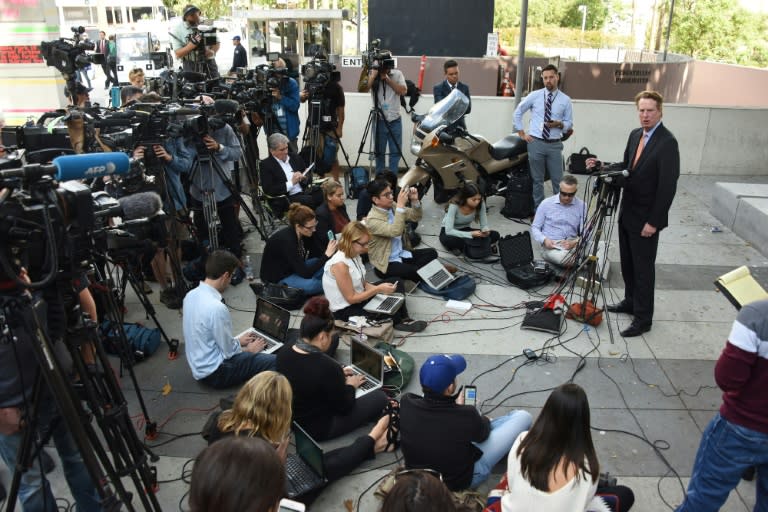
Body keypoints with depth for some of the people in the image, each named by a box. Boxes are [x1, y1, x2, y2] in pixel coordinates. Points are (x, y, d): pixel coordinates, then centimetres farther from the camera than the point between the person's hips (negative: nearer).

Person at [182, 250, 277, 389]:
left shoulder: (191, 295, -1)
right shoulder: (217, 308, -28)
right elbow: (229, 352, -18)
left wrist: (237, 340, 16)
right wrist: (249, 349, 1)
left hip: (199, 365, 9)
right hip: (215, 373, -9)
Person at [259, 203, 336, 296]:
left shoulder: (306, 233, -12)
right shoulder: (286, 240, -34)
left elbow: (319, 253, -2)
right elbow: (305, 273, -34)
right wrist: (326, 255, -35)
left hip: (295, 268, 8)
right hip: (277, 277, -8)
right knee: (310, 284, -31)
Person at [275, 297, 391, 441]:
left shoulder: (283, 354, -10)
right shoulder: (327, 366, -32)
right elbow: (344, 407, -17)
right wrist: (350, 385, 2)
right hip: (319, 429, -8)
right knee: (380, 397, 2)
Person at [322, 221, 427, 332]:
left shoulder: (355, 255, -3)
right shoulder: (340, 264, -30)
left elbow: (362, 283, 6)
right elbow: (351, 298, -24)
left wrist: (379, 288, -12)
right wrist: (378, 289, -23)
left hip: (359, 297, 9)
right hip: (344, 310, -9)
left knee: (397, 283, 4)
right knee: (391, 315, -23)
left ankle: (404, 319, -2)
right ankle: (399, 322, 12)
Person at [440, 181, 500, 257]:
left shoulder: (480, 204, -18)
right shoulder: (454, 206, -30)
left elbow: (484, 224, -9)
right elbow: (449, 231, -34)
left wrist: (485, 230, -34)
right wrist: (471, 234, -42)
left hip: (465, 230, 5)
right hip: (449, 231, -5)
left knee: (495, 235, -17)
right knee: (447, 240, -42)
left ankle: (460, 247, -16)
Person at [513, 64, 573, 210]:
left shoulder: (565, 100, 3)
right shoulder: (534, 96, 2)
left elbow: (569, 123, 7)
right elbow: (518, 112, 11)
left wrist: (559, 124, -16)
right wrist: (522, 133, 5)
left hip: (555, 145, 0)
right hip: (535, 143, 0)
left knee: (558, 180, 1)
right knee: (537, 179, 8)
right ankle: (538, 209, 18)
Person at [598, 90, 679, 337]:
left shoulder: (667, 142, -18)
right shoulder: (635, 135, 7)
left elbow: (668, 185, -20)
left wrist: (653, 221, -20)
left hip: (645, 218, -7)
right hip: (627, 213, 8)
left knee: (643, 267, 2)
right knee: (627, 263, 19)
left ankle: (643, 318, 13)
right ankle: (631, 301, 37)